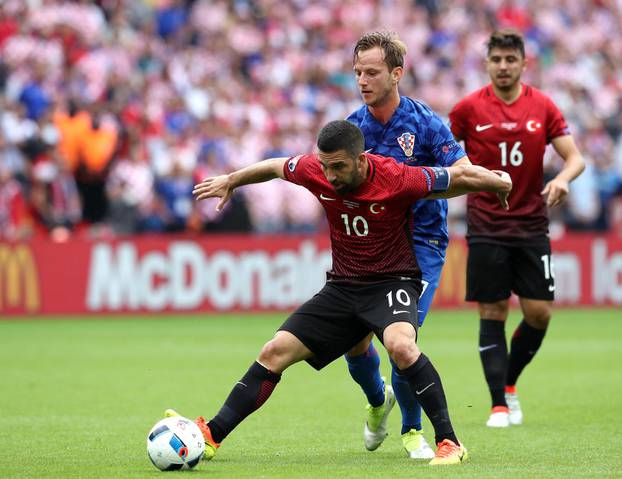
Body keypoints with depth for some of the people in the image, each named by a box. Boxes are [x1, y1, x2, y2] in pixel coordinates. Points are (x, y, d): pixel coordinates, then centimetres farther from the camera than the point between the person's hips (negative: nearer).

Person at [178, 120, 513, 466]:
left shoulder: (398, 180, -23)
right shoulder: (315, 172, -9)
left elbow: (460, 176, -10)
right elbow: (276, 166, 13)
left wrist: (498, 183, 5)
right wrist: (230, 181, 26)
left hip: (393, 282, -5)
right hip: (342, 286, 5)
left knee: (400, 345, -35)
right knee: (275, 352, -4)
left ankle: (450, 443, -27)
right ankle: (212, 436, 1)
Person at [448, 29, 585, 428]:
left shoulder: (543, 107, 1)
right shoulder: (469, 108, -2)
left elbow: (575, 157, -1)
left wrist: (563, 178, -21)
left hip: (532, 227, 2)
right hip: (486, 228, -2)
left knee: (539, 313, -2)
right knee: (493, 314, -3)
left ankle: (509, 383, 22)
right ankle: (499, 405, 3)